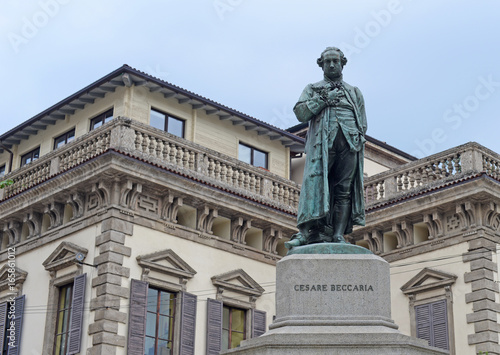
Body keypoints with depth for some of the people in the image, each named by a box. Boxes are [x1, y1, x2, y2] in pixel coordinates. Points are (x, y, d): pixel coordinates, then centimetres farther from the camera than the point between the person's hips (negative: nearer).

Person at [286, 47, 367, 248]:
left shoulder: (354, 92, 29)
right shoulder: (312, 90, 23)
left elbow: (363, 124, 22)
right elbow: (300, 113, 6)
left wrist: (358, 137, 2)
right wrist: (322, 99, -2)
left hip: (349, 143, 2)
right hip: (322, 143, -2)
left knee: (344, 191, -8)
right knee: (315, 183, -18)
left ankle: (338, 236, -13)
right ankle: (310, 231, -23)